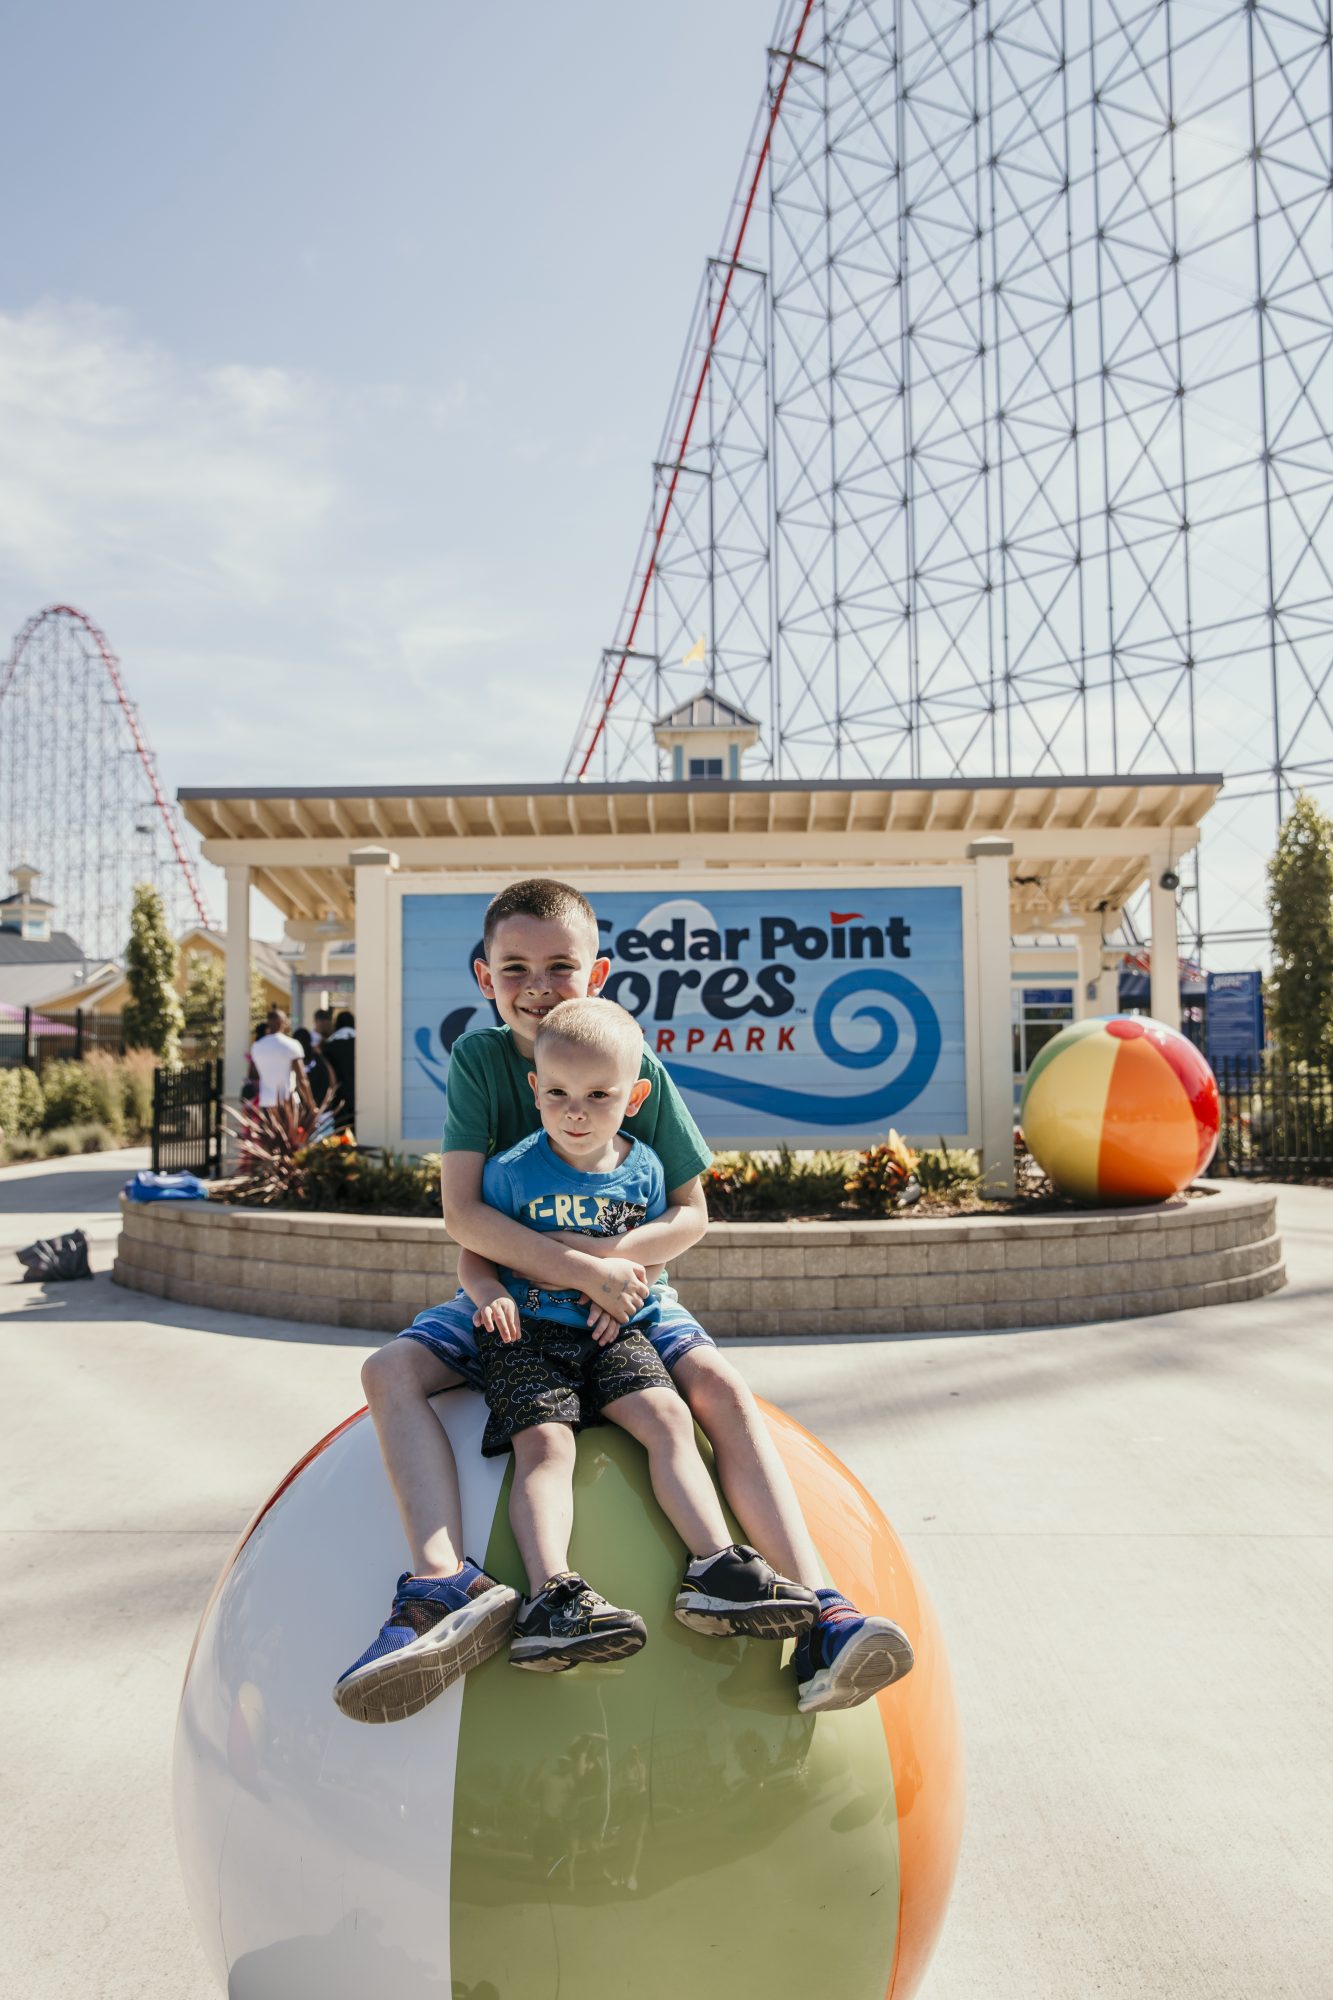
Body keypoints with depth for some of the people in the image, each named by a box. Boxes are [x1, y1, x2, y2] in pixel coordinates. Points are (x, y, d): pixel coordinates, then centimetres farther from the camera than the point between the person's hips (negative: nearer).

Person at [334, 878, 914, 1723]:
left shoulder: (640, 1067, -9)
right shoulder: (479, 1058, -9)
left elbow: (691, 1215, -5)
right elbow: (463, 1214, -17)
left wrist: (616, 1254, -26)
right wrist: (578, 1268, -28)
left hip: (625, 1299, -1)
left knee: (721, 1384, -26)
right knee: (390, 1371, -22)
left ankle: (819, 1615, -30)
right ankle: (447, 1582, -38)